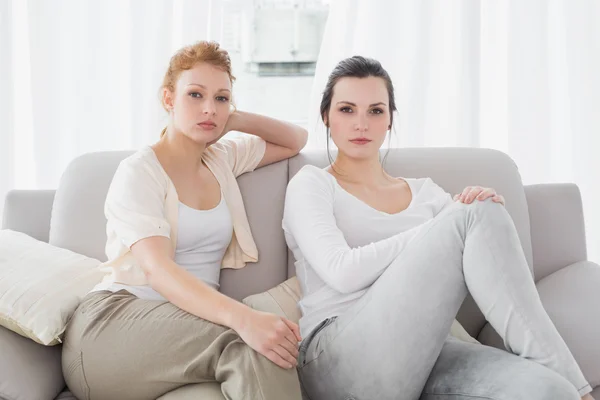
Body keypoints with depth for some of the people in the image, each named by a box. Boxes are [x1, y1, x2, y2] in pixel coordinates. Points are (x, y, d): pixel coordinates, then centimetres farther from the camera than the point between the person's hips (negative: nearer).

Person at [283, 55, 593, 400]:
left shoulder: (424, 191, 22)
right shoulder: (311, 184, 9)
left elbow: (498, 262, 14)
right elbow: (342, 272, -10)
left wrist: (493, 212, -7)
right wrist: (452, 225, -9)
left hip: (423, 352, 4)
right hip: (340, 359, -3)